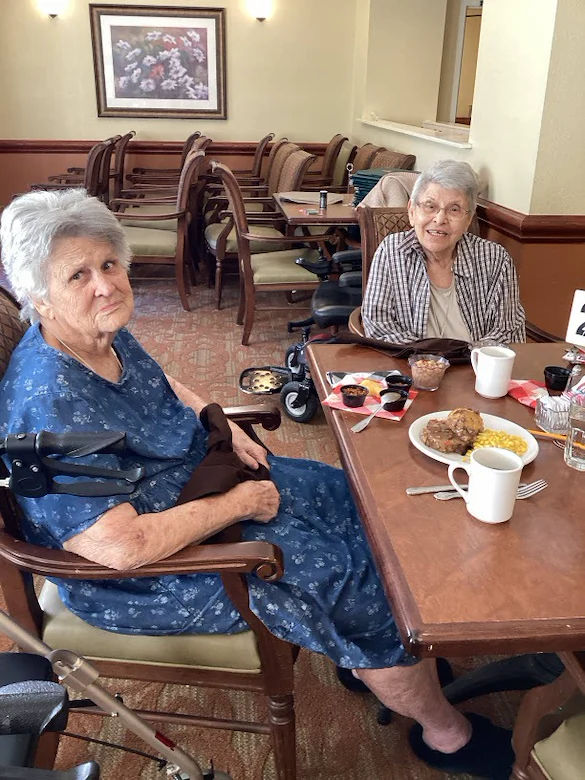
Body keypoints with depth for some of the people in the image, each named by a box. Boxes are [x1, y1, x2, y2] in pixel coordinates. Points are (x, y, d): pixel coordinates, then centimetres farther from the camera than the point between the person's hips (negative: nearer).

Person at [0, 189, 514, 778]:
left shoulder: (105, 336, -4)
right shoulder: (52, 403, -32)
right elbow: (122, 546, -36)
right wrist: (237, 503, -24)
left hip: (197, 476, 9)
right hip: (145, 578, -9)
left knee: (344, 497, 11)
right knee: (357, 576, -7)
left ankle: (368, 660, 31)